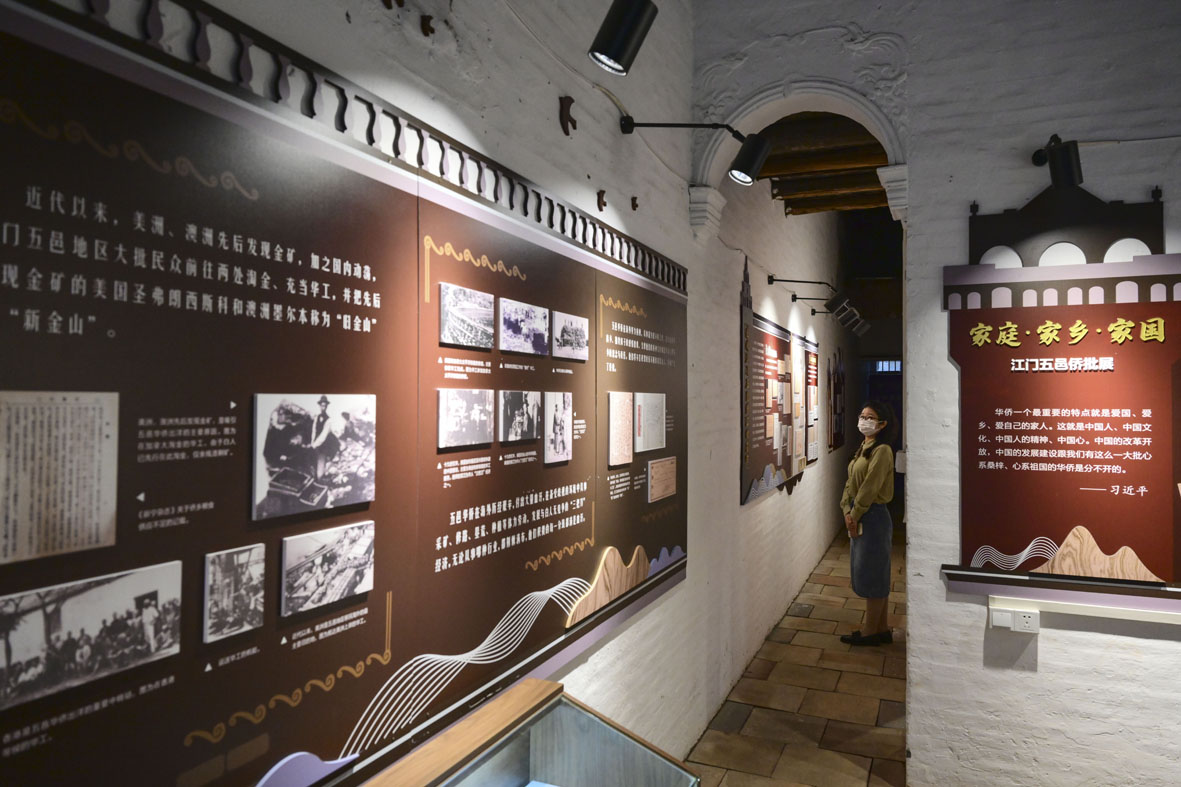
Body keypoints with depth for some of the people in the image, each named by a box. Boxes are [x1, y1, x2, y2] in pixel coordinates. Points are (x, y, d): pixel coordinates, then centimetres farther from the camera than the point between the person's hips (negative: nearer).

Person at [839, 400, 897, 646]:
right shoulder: (863, 448, 12)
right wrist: (847, 511, -3)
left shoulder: (882, 450, -16)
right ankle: (882, 629, 26)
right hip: (859, 517, 9)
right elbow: (850, 483, 9)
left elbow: (869, 488, -20)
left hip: (873, 517, -9)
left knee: (872, 575, 2)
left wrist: (855, 515, -13)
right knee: (876, 576, 16)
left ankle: (870, 632, 14)